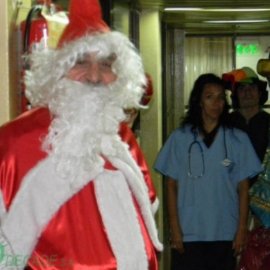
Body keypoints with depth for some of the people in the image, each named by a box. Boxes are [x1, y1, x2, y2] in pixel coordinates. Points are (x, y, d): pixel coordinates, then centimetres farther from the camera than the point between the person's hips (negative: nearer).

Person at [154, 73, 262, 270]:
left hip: (225, 234, 1)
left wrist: (242, 230, -1)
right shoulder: (180, 138, 1)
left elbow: (243, 188, 3)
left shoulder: (238, 140, 2)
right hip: (188, 234, -1)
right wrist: (175, 229, -3)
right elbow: (172, 186, 2)